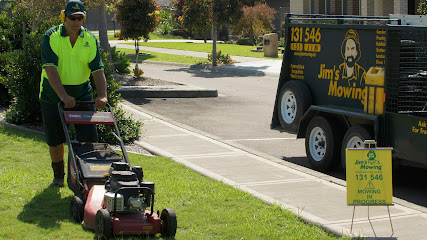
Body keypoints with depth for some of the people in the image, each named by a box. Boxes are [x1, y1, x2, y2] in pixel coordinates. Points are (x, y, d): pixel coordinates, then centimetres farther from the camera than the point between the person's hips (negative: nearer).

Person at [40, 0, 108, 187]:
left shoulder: (90, 40, -4)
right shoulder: (51, 37, -13)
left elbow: (97, 70, -10)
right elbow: (50, 69, -24)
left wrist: (102, 96, -26)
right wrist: (63, 96, -35)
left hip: (82, 93, 2)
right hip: (53, 95, -2)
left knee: (89, 137, -7)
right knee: (55, 140, 7)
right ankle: (58, 176, 27)